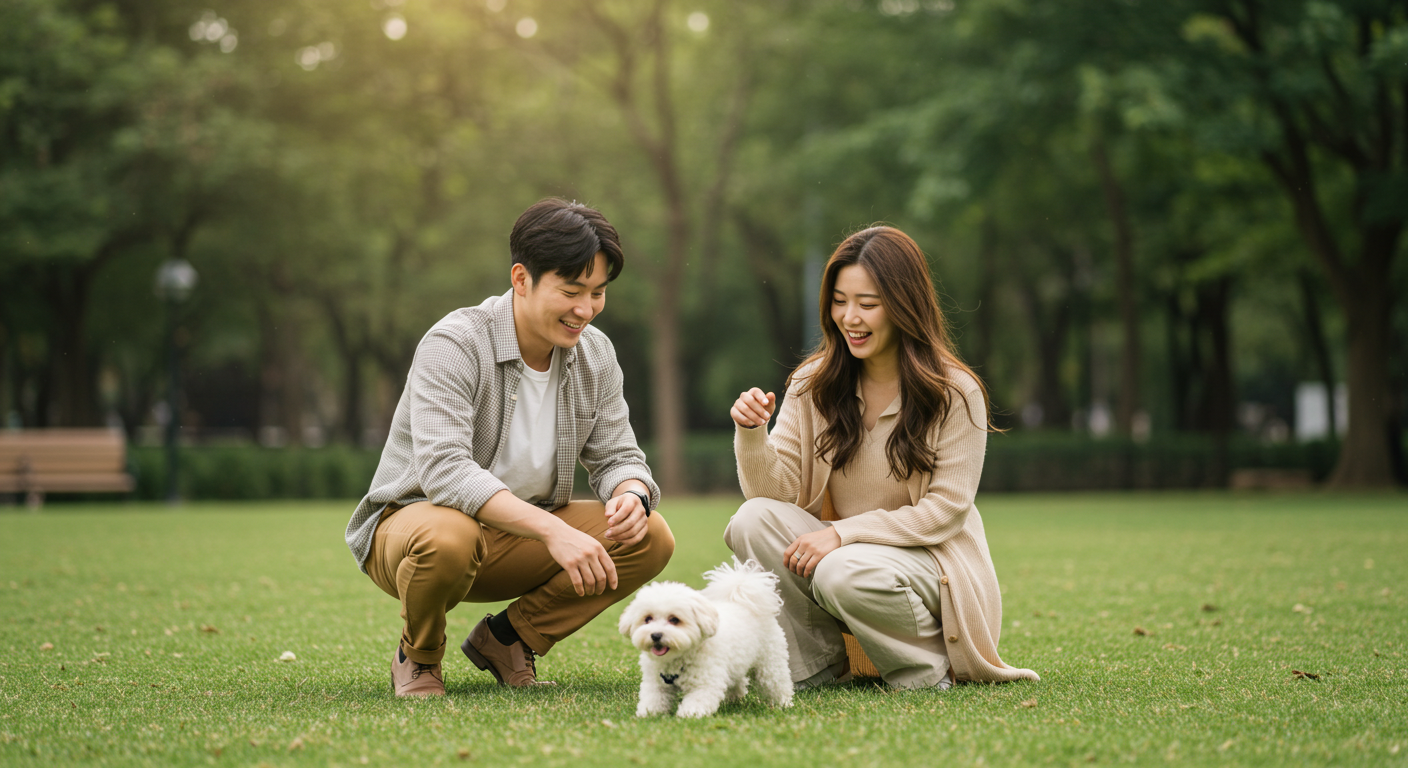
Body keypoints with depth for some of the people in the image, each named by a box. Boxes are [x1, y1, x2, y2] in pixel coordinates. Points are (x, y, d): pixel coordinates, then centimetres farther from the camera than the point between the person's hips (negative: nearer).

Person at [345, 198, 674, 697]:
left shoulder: (595, 353, -1)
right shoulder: (454, 345, -22)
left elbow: (616, 457, 3)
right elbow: (442, 469, -34)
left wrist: (633, 496, -24)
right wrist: (552, 529, -44)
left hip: (519, 536, 6)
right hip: (413, 519, -6)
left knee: (651, 539, -15)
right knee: (448, 537, -41)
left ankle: (507, 638, 3)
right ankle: (417, 657, -7)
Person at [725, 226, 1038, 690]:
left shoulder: (956, 393, -9)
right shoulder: (813, 385, 2)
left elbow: (946, 511, -12)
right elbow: (775, 491, -3)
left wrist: (844, 533, -22)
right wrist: (752, 433, -24)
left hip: (928, 561, -4)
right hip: (842, 550, 4)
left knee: (846, 574, -35)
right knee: (754, 521, -22)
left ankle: (926, 665, -6)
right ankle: (817, 664, -8)